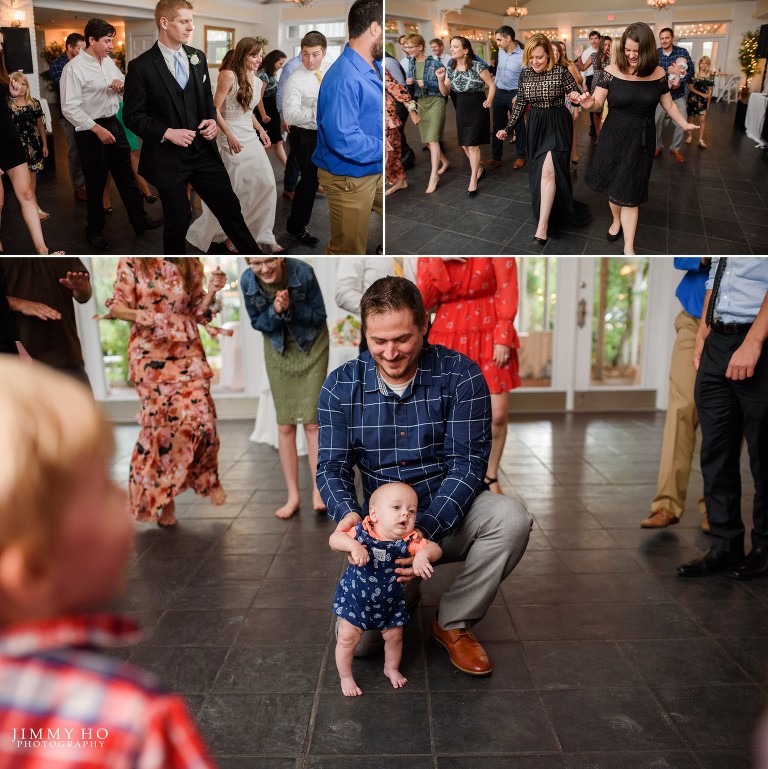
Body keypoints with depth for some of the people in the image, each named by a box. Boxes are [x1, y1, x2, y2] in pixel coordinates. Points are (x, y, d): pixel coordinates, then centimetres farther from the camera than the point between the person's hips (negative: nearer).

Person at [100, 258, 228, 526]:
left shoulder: (190, 264, 10)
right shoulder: (132, 261, 3)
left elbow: (198, 311, 12)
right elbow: (117, 306, 1)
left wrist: (212, 292, -6)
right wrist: (142, 317, -18)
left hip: (188, 351, 2)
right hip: (150, 354, -2)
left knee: (200, 416, -12)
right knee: (161, 421, -1)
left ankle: (208, 478, 14)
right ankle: (162, 496, 15)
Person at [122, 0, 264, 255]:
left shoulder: (198, 57, 6)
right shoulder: (141, 66, -9)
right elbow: (133, 116, -8)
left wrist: (212, 119, -2)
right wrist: (167, 132, -20)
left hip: (204, 151, 4)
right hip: (168, 158, -4)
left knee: (230, 207, 7)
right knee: (178, 220, 8)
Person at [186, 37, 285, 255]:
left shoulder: (257, 81, 11)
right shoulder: (228, 76, -11)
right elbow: (215, 109, -12)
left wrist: (261, 130, 10)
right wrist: (229, 136, -18)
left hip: (251, 137, 7)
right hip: (232, 139, -7)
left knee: (266, 184, -1)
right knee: (233, 190, 2)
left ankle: (262, 234, 10)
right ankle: (226, 234, 22)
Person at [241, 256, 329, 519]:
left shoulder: (303, 272, -26)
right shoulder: (247, 281, -18)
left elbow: (319, 315, -14)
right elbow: (257, 323, -6)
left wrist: (290, 308, -32)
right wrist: (275, 311, -27)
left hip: (311, 346, -2)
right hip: (278, 350, 2)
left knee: (311, 421, -6)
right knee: (285, 425, 3)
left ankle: (318, 491, 3)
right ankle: (293, 496, 12)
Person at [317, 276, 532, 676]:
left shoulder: (460, 375, -13)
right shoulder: (341, 385, -6)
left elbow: (467, 464, -15)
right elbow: (331, 467, -6)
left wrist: (426, 529, -30)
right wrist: (348, 513, -29)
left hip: (450, 515, 0)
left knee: (511, 516, -32)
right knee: (355, 641, -13)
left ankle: (453, 623, -8)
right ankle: (403, 591, 24)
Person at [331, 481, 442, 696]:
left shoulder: (409, 540, -20)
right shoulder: (361, 532, -24)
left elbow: (435, 548, -22)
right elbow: (334, 539, -25)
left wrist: (423, 554, -44)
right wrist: (353, 545, -43)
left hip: (390, 600, 2)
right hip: (354, 596, -2)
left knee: (394, 635, 17)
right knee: (347, 637, 3)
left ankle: (392, 668, 47)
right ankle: (345, 676, 29)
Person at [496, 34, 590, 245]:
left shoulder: (561, 72, -11)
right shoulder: (525, 73, 2)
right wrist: (508, 128, 7)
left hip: (558, 125, -5)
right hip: (536, 126, 5)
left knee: (548, 170, -18)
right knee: (538, 170, 7)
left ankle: (542, 226, -21)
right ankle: (548, 210, 28)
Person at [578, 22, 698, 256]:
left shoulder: (658, 74, -4)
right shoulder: (611, 72, -10)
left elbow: (669, 105, 9)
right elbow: (598, 103, -9)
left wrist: (684, 124, 3)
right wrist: (588, 104, -31)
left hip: (641, 141, 0)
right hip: (615, 138, 0)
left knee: (629, 194, 1)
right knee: (613, 186, 12)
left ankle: (629, 248, 5)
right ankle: (616, 220, 44)